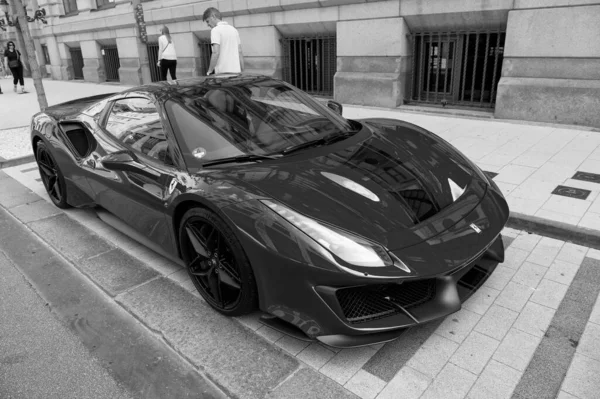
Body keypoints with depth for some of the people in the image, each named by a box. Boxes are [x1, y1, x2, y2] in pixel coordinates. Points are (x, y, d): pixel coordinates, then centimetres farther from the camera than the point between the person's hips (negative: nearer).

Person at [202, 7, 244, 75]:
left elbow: (216, 52, -15)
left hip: (223, 72, -7)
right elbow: (240, 52, 15)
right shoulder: (234, 29, 16)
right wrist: (242, 70, 18)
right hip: (236, 71, 7)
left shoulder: (215, 30, -5)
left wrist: (210, 70, -7)